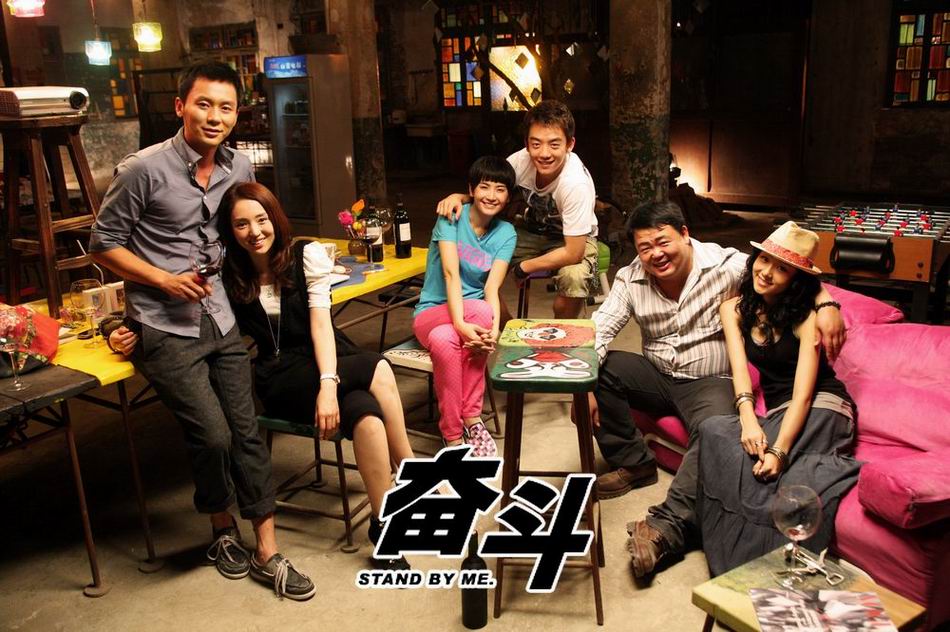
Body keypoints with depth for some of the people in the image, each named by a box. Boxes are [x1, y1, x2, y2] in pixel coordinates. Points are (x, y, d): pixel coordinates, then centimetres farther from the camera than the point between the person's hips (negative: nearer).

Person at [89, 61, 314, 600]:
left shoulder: (240, 169, 5)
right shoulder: (144, 169, -11)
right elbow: (104, 244, -5)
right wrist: (167, 280, -16)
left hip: (221, 321, 5)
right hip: (164, 329, -5)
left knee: (247, 431, 2)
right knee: (213, 434, -11)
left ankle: (268, 553, 12)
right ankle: (223, 529, 19)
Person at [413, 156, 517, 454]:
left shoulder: (506, 233, 0)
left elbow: (492, 287, -12)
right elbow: (450, 272, -21)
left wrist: (494, 328, -32)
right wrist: (460, 323, -36)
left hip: (473, 313, 2)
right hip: (432, 312, -1)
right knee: (480, 311, -36)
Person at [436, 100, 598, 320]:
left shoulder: (576, 183, -34)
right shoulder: (521, 161, -23)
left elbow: (573, 254, -29)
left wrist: (522, 267, -21)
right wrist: (459, 197, -28)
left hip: (573, 240, -4)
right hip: (532, 231, 4)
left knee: (574, 277, -37)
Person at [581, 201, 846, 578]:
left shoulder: (726, 265, -14)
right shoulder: (630, 279, -4)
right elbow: (598, 332, -10)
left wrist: (826, 303, -33)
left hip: (711, 381, -4)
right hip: (657, 376, 5)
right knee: (603, 368, -20)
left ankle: (666, 526, -38)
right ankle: (634, 463, -5)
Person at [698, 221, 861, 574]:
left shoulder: (805, 316, -10)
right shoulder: (735, 309, 5)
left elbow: (803, 393, -18)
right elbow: (739, 367, -9)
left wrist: (779, 450, -30)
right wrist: (748, 418, -28)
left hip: (820, 408, -5)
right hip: (776, 410, 5)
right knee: (712, 430, -26)